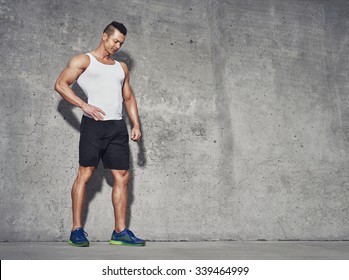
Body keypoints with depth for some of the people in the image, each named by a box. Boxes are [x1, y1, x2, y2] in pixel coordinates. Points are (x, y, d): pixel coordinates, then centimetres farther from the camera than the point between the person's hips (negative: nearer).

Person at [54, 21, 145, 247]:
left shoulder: (121, 67, 24)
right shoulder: (84, 60, 7)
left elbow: (129, 97, 25)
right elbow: (60, 85, -2)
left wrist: (136, 124, 11)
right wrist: (85, 106, -13)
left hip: (117, 126, 6)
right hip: (94, 124, -5)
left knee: (122, 177, 1)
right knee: (85, 173, -7)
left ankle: (120, 232, 5)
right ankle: (77, 230, 0)